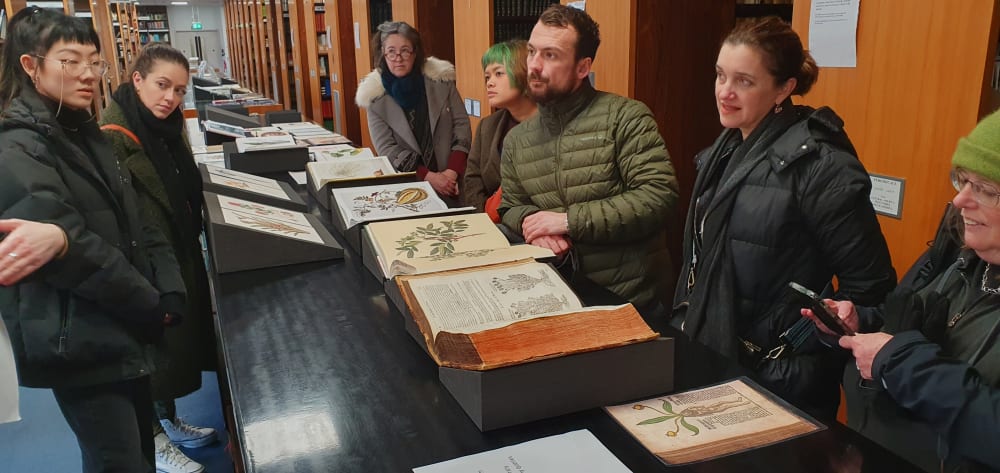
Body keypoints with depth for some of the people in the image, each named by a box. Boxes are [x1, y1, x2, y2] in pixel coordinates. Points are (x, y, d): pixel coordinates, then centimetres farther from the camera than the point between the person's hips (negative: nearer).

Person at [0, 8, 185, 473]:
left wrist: (169, 293, -7)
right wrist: (152, 307, -15)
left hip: (122, 331, 8)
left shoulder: (84, 134, 11)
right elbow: (78, 248, -22)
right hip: (80, 345, -8)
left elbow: (134, 226, 6)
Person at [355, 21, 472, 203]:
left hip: (451, 181, 1)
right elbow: (386, 149, -3)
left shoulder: (441, 80, 2)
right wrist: (429, 177, -14)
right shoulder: (375, 96, 0)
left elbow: (462, 124, 4)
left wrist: (452, 171, -10)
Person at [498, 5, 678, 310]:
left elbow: (658, 196, -15)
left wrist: (569, 220, -17)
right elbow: (510, 208, 16)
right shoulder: (516, 141, 10)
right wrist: (530, 221, -8)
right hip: (559, 291, 5)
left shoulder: (625, 117, -7)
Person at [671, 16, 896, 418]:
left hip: (777, 382, -7)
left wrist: (808, 352, -14)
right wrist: (683, 330, 11)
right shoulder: (726, 151, 4)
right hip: (708, 357, 8)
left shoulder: (818, 164, -20)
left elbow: (869, 286, -16)